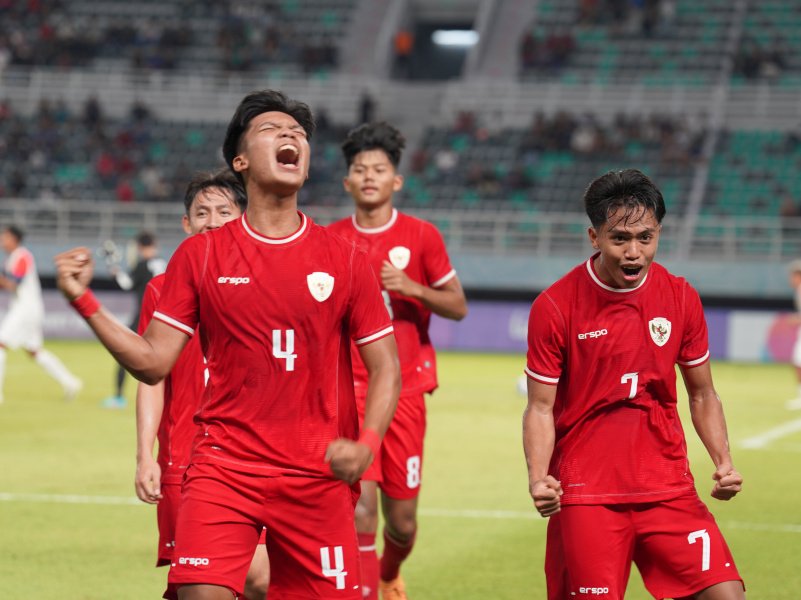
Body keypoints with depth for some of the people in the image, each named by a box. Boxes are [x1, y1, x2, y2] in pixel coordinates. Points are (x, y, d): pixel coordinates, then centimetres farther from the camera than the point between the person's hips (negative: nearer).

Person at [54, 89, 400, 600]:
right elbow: (153, 363, 4)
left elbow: (386, 368, 6)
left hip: (318, 476, 1)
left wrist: (367, 444, -11)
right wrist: (85, 302, -6)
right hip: (224, 468, -1)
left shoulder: (345, 260, 4)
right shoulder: (199, 255, 5)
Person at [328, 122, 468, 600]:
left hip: (405, 390, 0)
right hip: (351, 390, 0)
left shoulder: (422, 236, 0)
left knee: (402, 519, 7)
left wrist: (414, 289, -14)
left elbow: (458, 307, 2)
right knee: (360, 508, -16)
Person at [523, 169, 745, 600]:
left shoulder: (681, 298, 1)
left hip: (668, 489, 3)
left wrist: (723, 463, -4)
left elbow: (702, 395, 12)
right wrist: (538, 478, -19)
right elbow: (541, 408, -3)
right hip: (584, 495, -2)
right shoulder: (554, 306, -8)